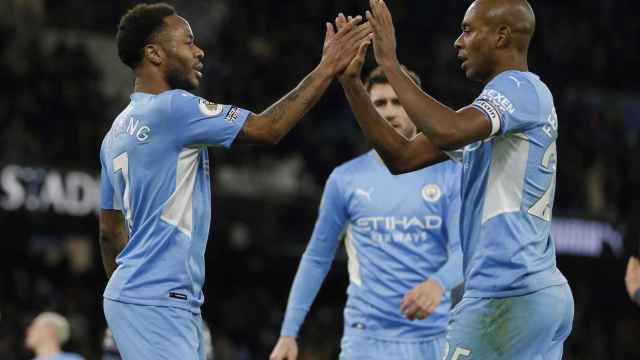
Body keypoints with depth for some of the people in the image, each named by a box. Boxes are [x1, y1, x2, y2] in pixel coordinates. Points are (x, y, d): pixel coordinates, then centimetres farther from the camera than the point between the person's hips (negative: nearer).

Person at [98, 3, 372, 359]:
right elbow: (267, 129, -13)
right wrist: (328, 67, -6)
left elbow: (110, 231, 21)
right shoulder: (172, 107, -12)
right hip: (157, 305, -10)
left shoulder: (119, 130, 16)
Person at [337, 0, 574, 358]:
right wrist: (350, 82, 13)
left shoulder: (519, 88, -9)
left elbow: (447, 133, -28)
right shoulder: (489, 111, 21)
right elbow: (402, 157, 19)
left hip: (507, 298, -10)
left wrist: (390, 63, -18)